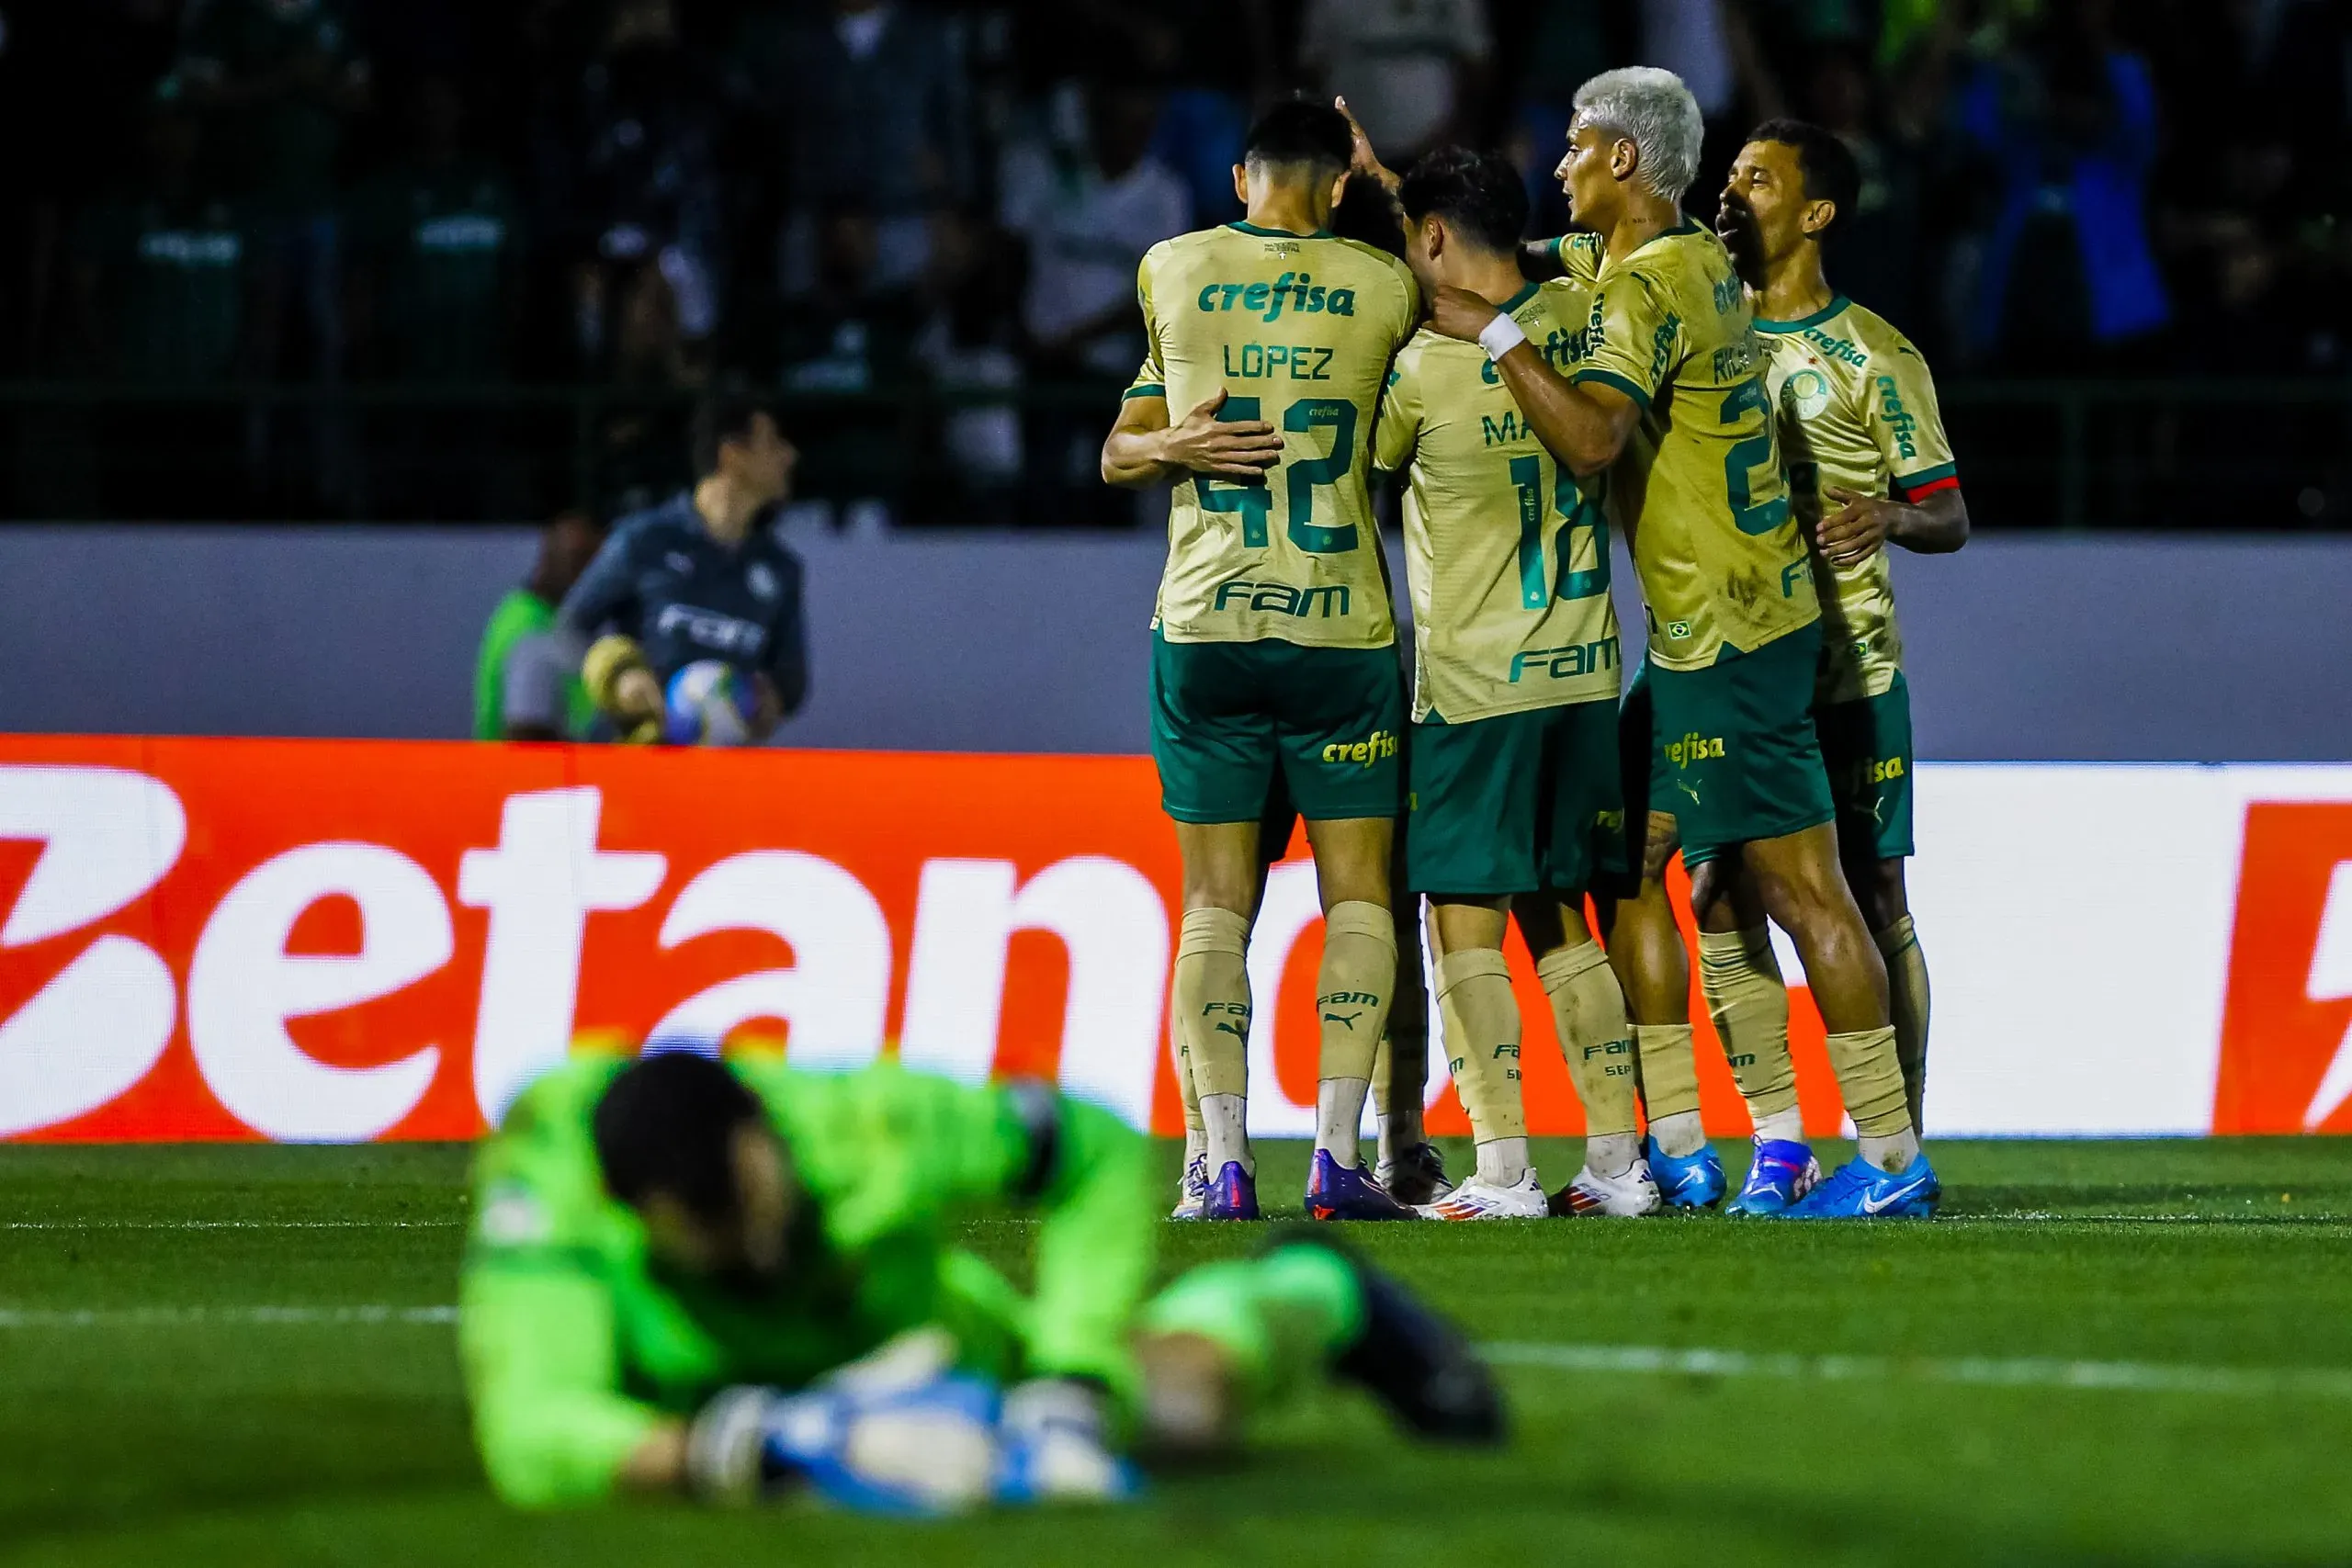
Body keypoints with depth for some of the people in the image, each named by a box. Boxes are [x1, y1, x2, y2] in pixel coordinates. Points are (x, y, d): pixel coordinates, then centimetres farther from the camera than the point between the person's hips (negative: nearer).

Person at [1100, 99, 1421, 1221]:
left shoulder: (1173, 272, 4)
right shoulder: (1382, 285, 0)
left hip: (1204, 628, 1)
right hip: (1342, 626, -1)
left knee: (1214, 905, 4)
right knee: (1357, 894, 6)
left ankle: (1224, 1161, -7)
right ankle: (1337, 1155, -6)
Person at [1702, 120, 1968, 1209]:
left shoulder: (1872, 359, -2)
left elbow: (1948, 517, -1)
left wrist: (1890, 516, -23)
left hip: (1847, 666, -4)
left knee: (1871, 898, -3)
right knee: (1720, 898, -2)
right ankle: (1777, 1147, 4)